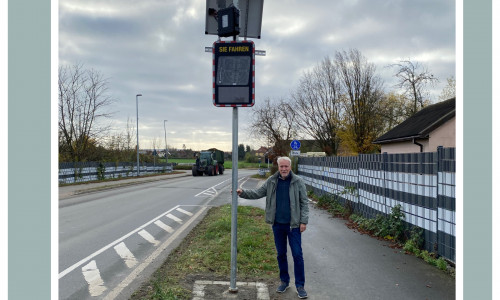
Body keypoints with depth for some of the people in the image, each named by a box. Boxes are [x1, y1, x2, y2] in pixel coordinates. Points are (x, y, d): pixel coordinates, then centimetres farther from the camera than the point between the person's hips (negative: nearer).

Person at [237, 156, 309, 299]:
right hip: (278, 224, 3)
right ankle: (284, 281, 30)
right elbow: (257, 193, 4)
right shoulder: (271, 181, 2)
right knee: (281, 254, 13)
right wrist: (243, 192, -12)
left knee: (297, 255, -1)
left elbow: (304, 202, -4)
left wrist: (304, 221, -9)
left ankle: (300, 285, 11)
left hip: (293, 224, -3)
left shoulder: (298, 182, -5)